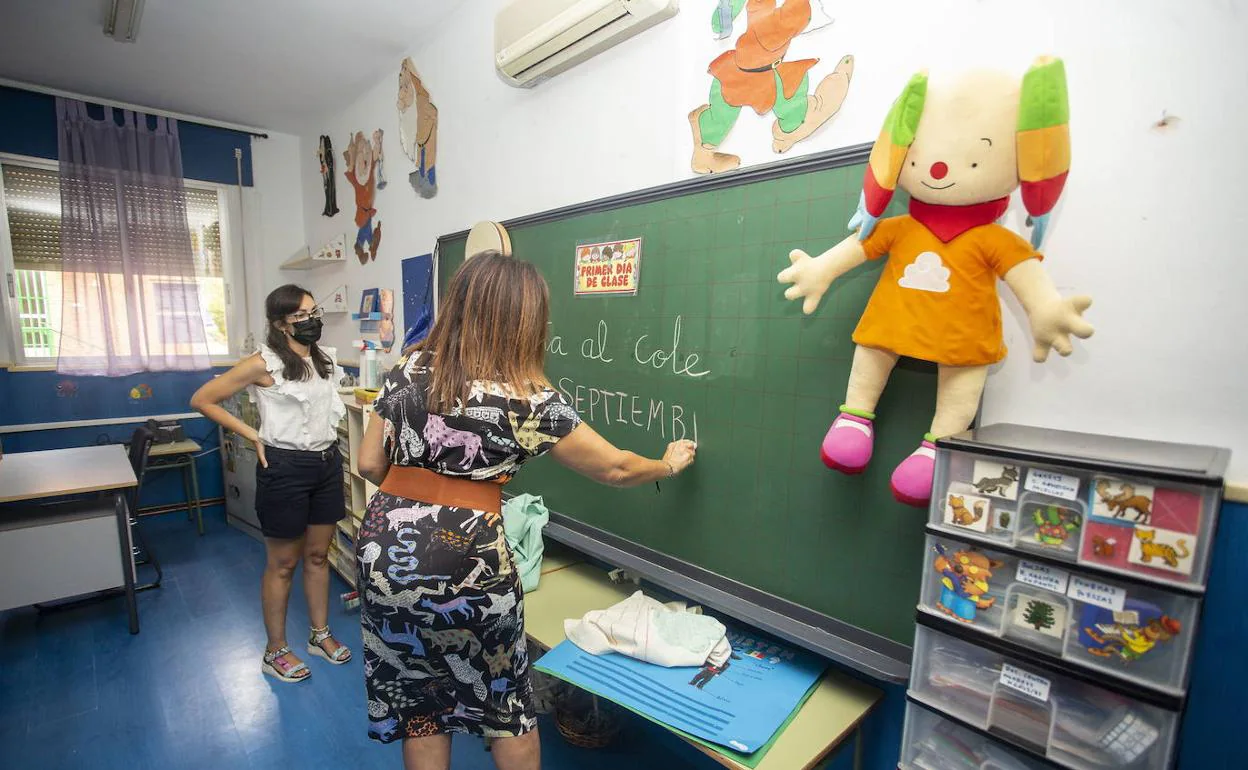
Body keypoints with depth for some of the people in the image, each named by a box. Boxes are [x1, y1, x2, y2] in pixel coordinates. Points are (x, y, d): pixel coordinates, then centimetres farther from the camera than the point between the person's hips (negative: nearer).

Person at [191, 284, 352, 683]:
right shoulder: (264, 364, -12)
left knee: (318, 555, 16)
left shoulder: (322, 359, 7)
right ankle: (275, 651, 26)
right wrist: (253, 435, -10)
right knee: (283, 564, 8)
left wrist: (329, 443, 10)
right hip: (285, 467, -6)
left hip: (327, 463, 6)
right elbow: (201, 400, -8)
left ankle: (320, 634, 33)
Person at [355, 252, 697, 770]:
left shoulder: (407, 371, -1)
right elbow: (615, 469, -5)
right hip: (465, 559, -4)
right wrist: (669, 464, 13)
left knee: (418, 706, 23)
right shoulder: (529, 398, -13)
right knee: (509, 706, 20)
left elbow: (370, 464, 4)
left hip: (387, 550, 5)